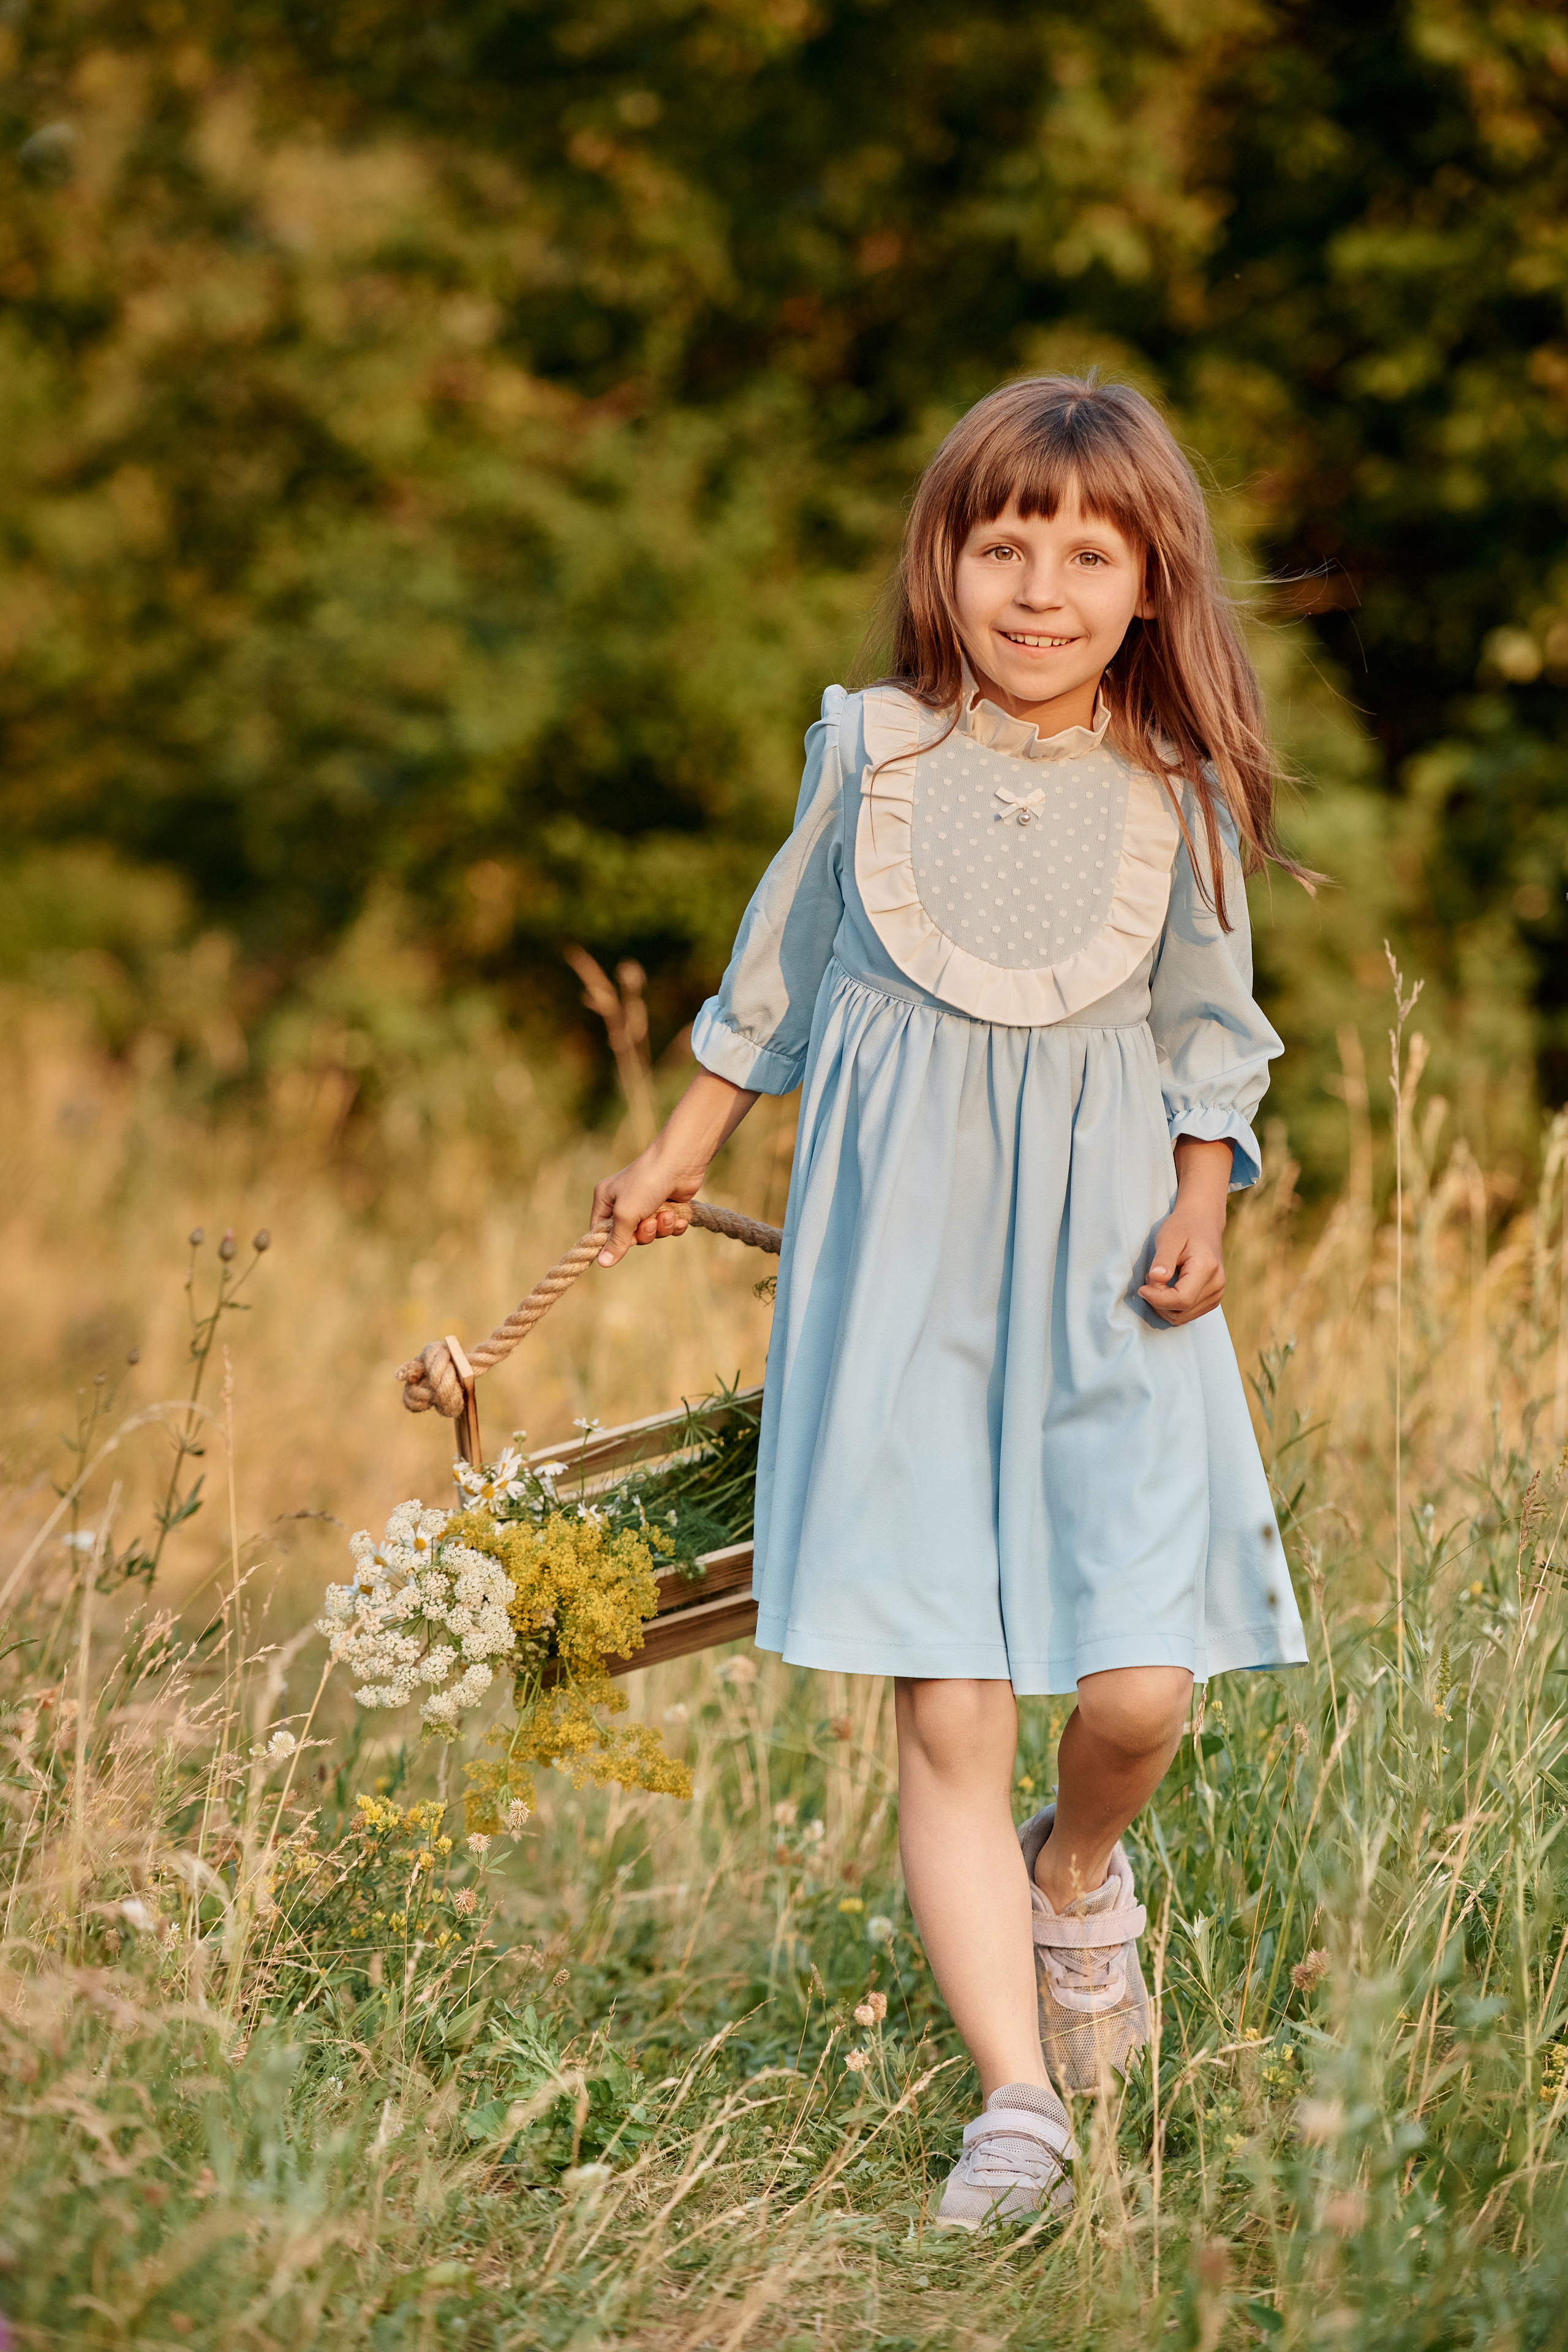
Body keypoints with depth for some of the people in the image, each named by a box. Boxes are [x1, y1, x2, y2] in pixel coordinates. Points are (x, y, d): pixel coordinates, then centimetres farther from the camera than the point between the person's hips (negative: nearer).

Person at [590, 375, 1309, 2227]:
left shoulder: (1176, 797, 0)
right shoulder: (870, 753, 1)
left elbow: (1209, 1032, 10)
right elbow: (781, 968, 15)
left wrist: (1199, 1214, -4)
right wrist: (680, 1155, 22)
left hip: (1101, 1274, 0)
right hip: (903, 1274, 0)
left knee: (1139, 1682, -8)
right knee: (946, 1717, -6)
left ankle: (1079, 1871, 28)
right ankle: (1019, 2098, -2)